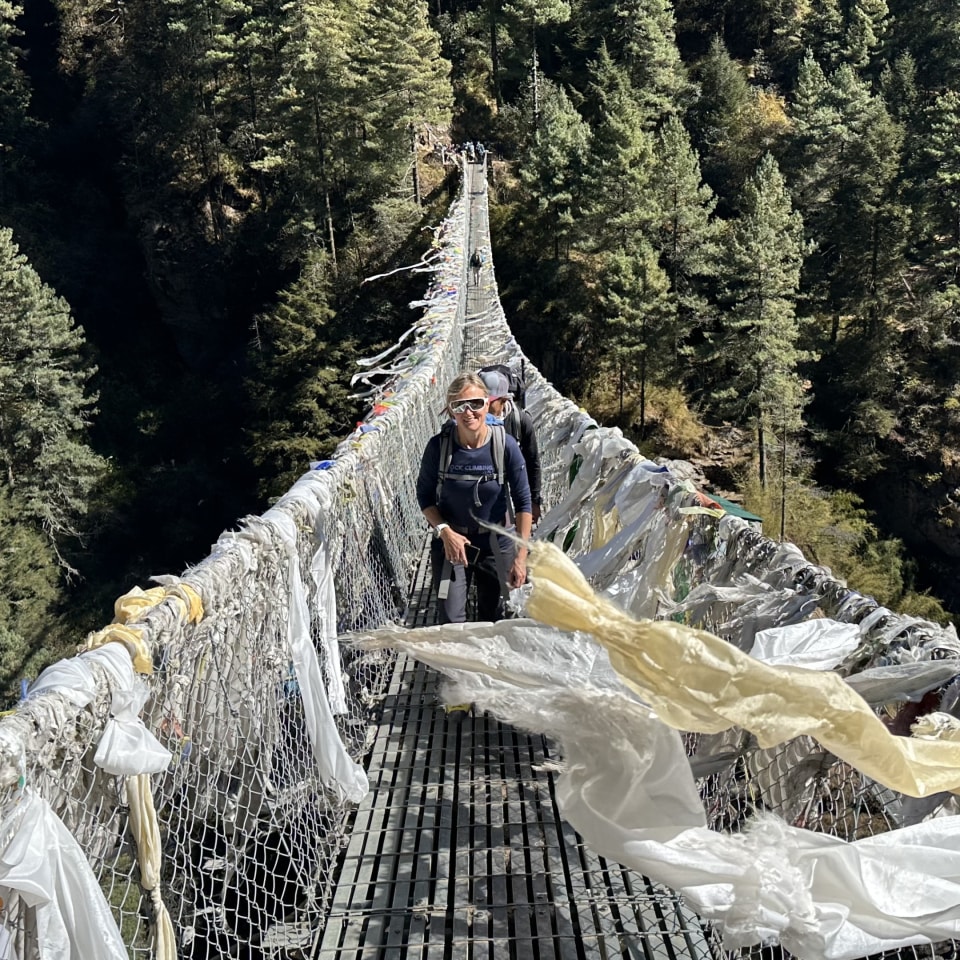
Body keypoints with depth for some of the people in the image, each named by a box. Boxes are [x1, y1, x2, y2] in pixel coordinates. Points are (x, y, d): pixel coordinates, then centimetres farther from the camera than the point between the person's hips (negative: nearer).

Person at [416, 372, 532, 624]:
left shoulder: (505, 445, -16)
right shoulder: (438, 446, -14)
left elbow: (523, 502, -10)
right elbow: (425, 496, -1)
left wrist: (521, 556, -12)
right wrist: (445, 531, -16)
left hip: (495, 544, 0)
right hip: (451, 541, 0)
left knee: (492, 618, 16)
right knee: (451, 622, -2)